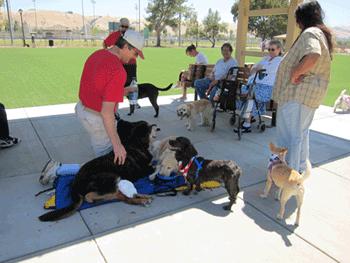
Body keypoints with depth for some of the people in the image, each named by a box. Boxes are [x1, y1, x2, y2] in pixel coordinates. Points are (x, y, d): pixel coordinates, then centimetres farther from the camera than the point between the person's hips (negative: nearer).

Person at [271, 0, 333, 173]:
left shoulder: (310, 33, -15)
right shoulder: (323, 34, 18)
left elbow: (313, 56, -36)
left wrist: (294, 74, -25)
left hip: (298, 92, -11)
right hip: (312, 93, 11)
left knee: (288, 134, -2)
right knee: (301, 132, 20)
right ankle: (301, 169, 33)